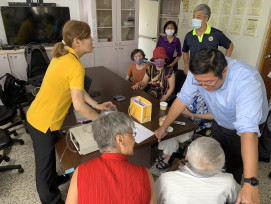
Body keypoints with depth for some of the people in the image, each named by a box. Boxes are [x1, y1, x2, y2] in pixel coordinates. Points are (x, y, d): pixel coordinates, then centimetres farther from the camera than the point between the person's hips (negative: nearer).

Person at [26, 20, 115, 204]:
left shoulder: (63, 56, 2)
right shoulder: (76, 66, -26)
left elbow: (76, 88, 10)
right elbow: (79, 105, -28)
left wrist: (97, 105, 9)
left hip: (36, 115, 9)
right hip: (44, 123, -9)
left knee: (48, 156, 29)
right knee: (45, 163, 13)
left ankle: (53, 180, 55)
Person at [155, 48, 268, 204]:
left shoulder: (247, 81, -41)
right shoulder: (199, 73, -27)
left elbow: (247, 129, -49)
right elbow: (182, 99, -16)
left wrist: (251, 183, -51)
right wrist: (164, 127, -8)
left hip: (240, 130, -4)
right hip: (218, 123, 4)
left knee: (234, 167, 10)